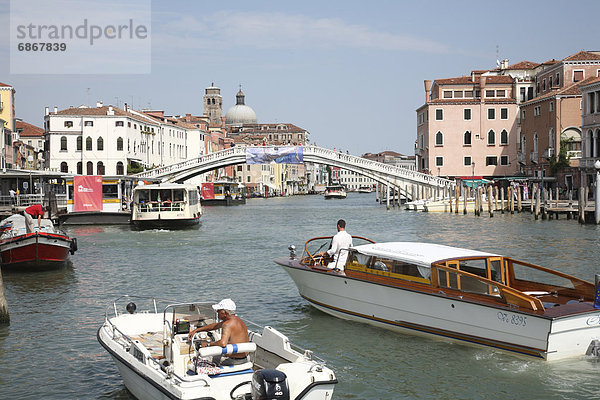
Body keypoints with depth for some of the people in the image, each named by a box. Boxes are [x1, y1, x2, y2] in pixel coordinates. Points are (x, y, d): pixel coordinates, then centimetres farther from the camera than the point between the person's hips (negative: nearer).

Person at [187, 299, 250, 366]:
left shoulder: (227, 324, -23)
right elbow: (215, 326, 19)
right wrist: (196, 330, 22)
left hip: (233, 360, -9)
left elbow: (223, 343, -38)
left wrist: (208, 344, -21)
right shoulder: (237, 319, 8)